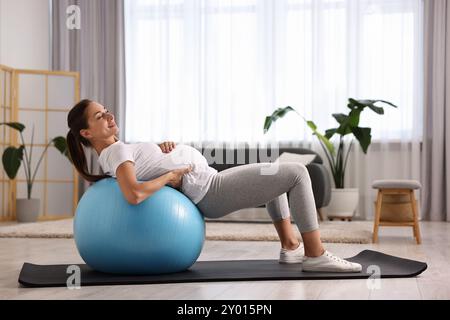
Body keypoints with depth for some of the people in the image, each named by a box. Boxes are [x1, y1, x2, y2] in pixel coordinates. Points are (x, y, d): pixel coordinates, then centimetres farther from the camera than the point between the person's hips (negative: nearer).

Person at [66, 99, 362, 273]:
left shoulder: (115, 152, 11)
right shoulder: (117, 151, -19)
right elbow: (134, 194, -36)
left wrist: (162, 147, 1)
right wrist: (172, 176, -22)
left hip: (208, 186, 11)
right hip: (212, 191, -11)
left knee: (277, 173, 27)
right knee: (298, 173, -9)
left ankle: (291, 247, 23)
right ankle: (315, 255, -6)